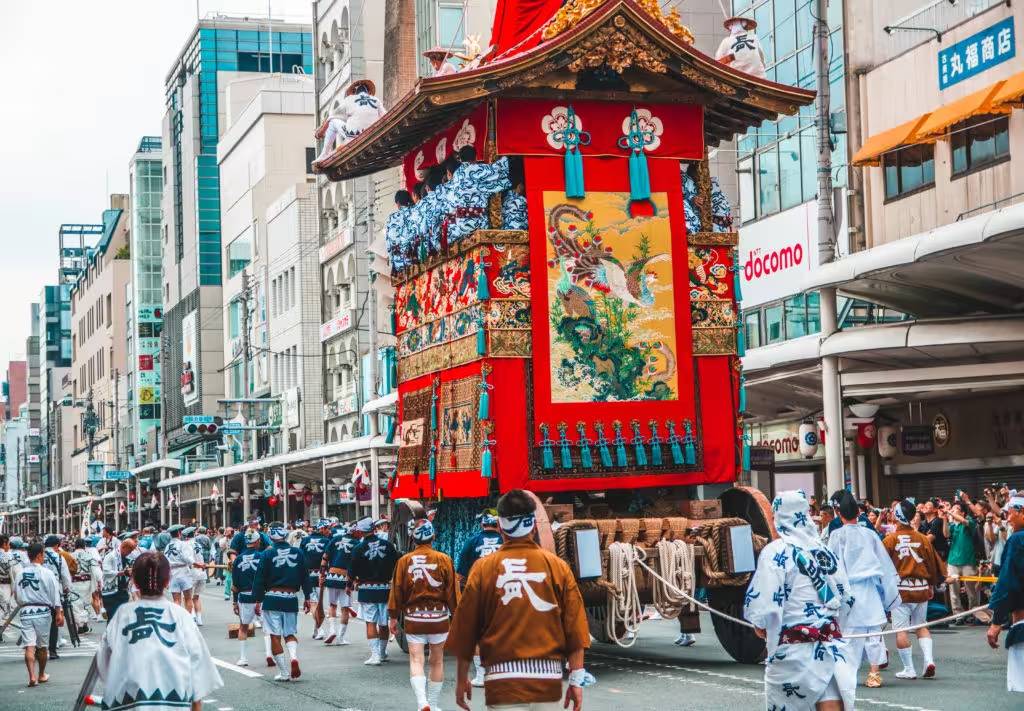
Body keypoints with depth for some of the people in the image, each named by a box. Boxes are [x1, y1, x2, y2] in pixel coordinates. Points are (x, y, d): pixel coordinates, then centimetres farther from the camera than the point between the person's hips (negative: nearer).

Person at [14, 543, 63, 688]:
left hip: (25, 612, 2)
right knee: (42, 646, 14)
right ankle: (41, 675, 28)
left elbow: (16, 594, 11)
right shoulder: (46, 572, -8)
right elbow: (55, 594, -8)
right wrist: (59, 613, -3)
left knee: (29, 646, -3)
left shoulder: (20, 572, 2)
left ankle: (32, 676, -17)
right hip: (42, 611, -1)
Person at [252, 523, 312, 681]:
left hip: (272, 599, -3)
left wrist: (258, 601, 1)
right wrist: (307, 597, 16)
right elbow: (305, 577, 7)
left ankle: (284, 673, 2)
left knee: (275, 636, 3)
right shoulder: (297, 553, 2)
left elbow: (260, 579, -5)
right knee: (290, 633, 16)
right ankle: (294, 656, -14)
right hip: (291, 599, 3)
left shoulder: (267, 554, -6)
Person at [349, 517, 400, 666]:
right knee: (384, 623, 13)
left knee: (370, 622, 0)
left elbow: (352, 571, -6)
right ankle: (383, 653, 26)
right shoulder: (388, 545, -1)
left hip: (367, 589, -3)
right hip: (386, 589, 3)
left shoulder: (359, 548, -9)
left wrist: (356, 580, 14)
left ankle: (375, 655, -9)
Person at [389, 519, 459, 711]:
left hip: (413, 618, 0)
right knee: (437, 661, 13)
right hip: (439, 617, 0)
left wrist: (394, 617, 9)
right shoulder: (444, 560, -4)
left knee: (416, 660, -1)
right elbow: (452, 591, -1)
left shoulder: (404, 561, -2)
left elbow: (397, 590, 1)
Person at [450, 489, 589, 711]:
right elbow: (575, 630, -1)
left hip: (502, 681, -1)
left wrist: (461, 679, 14)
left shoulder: (483, 568, -1)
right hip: (548, 680, 1)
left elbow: (465, 630, 3)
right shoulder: (558, 566, 1)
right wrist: (576, 681, 4)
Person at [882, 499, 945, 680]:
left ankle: (909, 669, 5)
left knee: (901, 629, 4)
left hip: (900, 590, -4)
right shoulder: (923, 539, 0)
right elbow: (933, 564, 7)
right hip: (921, 588, 4)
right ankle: (929, 659, 2)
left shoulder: (890, 540, -9)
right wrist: (931, 586, 21)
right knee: (921, 626, 19)